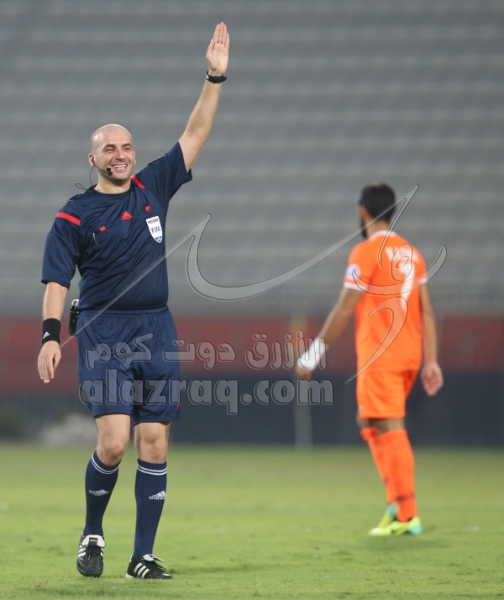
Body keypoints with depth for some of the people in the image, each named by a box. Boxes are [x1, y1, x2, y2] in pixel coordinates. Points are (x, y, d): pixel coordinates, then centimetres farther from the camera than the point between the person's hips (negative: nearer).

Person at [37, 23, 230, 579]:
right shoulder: (74, 215, 1)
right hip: (103, 335, -4)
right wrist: (51, 334, -15)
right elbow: (57, 281, -2)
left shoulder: (153, 188, 11)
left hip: (157, 332, 4)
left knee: (154, 444, 0)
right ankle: (92, 535, 8)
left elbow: (195, 135, 9)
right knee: (114, 440, -16)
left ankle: (143, 557, 5)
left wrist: (215, 78, 0)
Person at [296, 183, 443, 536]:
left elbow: (344, 310, -11)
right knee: (369, 423, 18)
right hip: (409, 356, 8)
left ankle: (407, 515, -9)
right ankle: (397, 502, 10)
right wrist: (431, 361, 11)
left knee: (391, 430, -7)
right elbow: (427, 312, 10)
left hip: (379, 356, -8)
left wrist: (315, 352, -4)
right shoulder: (411, 253, 13)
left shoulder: (366, 252, -9)